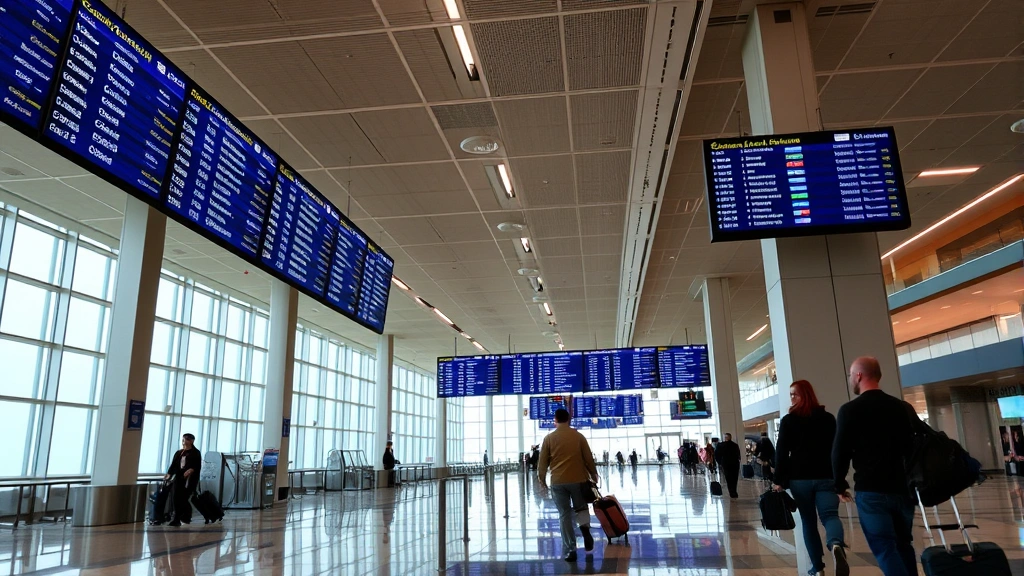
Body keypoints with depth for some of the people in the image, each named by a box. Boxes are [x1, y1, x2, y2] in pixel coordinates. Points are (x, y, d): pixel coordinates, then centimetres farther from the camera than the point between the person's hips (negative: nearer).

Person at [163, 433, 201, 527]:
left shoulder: (196, 453, 2)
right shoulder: (178, 453, 17)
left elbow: (198, 466, -6)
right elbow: (173, 465, 11)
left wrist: (191, 470, -25)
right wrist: (169, 474, -5)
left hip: (189, 479, -5)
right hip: (179, 478, 5)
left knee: (182, 499, -11)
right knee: (175, 498, 0)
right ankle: (176, 519, 14)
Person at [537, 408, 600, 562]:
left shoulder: (549, 438, 1)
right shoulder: (579, 436, 2)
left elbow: (543, 462, 2)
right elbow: (589, 459, 4)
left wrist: (542, 479, 15)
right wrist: (594, 476, 17)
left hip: (558, 481, 0)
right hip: (578, 479, 0)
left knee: (565, 515, 7)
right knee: (581, 507, 20)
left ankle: (570, 550, 3)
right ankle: (585, 527, -10)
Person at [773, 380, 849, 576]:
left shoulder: (788, 420, -2)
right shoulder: (828, 418, 8)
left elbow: (781, 452, -6)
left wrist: (779, 480, -2)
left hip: (799, 478, -1)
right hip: (826, 477, 1)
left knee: (808, 521, 11)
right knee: (830, 515, -6)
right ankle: (836, 545, -37)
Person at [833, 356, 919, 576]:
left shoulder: (850, 410, -7)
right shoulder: (904, 407, 8)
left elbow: (840, 452, -8)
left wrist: (840, 485, 5)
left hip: (871, 491, -5)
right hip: (903, 489, 6)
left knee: (885, 548, -1)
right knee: (904, 545, 18)